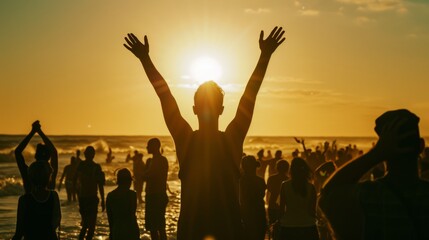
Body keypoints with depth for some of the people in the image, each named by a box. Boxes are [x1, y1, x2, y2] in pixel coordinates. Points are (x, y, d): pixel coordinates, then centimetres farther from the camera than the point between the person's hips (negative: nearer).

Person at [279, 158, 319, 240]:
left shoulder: (285, 185, -6)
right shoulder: (311, 187, -4)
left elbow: (282, 208, -2)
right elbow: (313, 211, 0)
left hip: (288, 228, 0)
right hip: (308, 227, 0)